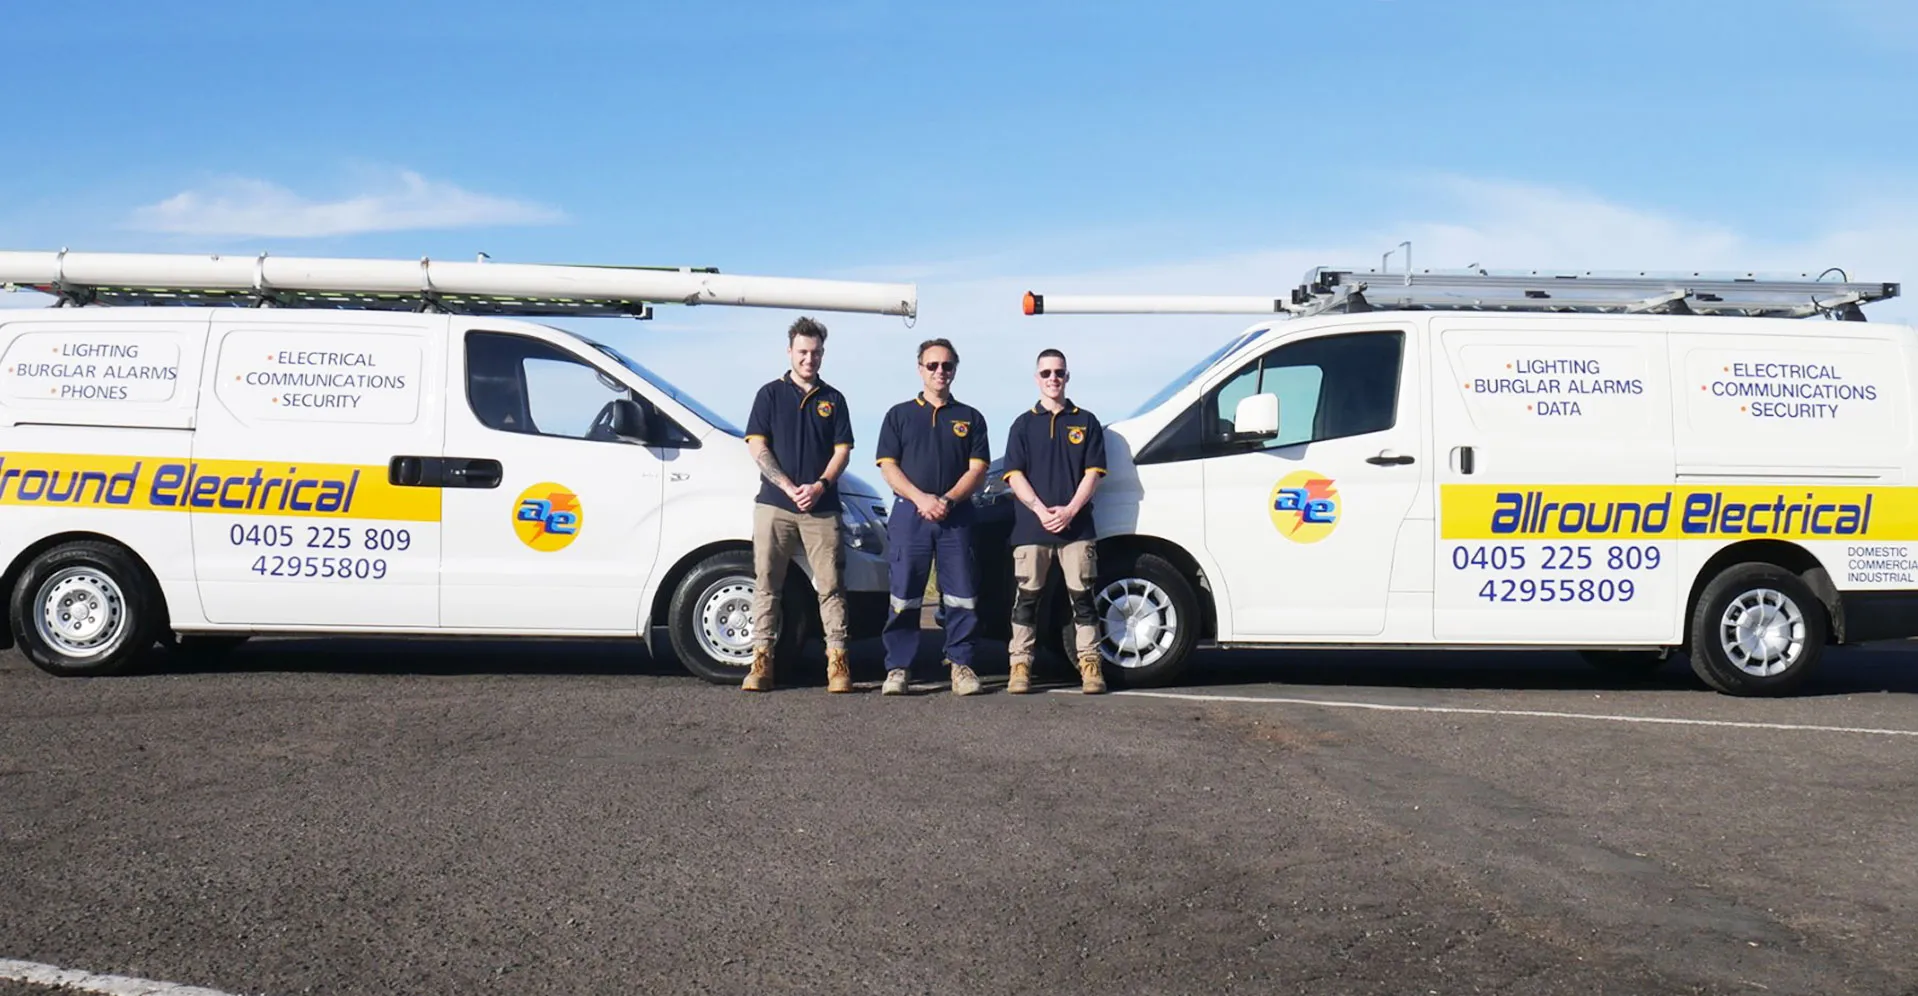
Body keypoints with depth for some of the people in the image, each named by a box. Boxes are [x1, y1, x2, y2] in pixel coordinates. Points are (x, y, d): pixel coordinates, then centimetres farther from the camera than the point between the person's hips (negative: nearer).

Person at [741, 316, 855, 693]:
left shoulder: (832, 399, 12)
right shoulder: (771, 393, 8)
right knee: (766, 584, 0)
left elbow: (842, 450, 7)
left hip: (822, 507, 1)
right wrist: (790, 488, -10)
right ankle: (762, 660, 4)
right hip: (774, 505, -1)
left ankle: (838, 661, 1)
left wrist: (820, 485, -11)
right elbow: (758, 447, 1)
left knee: (830, 587, -2)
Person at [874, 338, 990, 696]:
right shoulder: (899, 415, 12)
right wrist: (920, 498, -12)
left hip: (956, 516, 1)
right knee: (904, 596, -2)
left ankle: (960, 664, 5)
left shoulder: (970, 418, 13)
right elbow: (888, 466, 4)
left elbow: (977, 469, 5)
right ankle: (898, 668, 2)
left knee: (961, 596, -2)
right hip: (909, 514, -1)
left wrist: (948, 500, -11)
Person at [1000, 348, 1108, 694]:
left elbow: (1093, 473, 4)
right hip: (1030, 526, 0)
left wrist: (1069, 511, -10)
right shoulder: (1024, 424, 10)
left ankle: (1090, 664, 3)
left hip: (1076, 526, 0)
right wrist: (1042, 511, -12)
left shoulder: (1086, 422, 10)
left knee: (1082, 597, 0)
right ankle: (1020, 665, 5)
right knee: (1026, 598, 1)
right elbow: (1015, 475, 2)